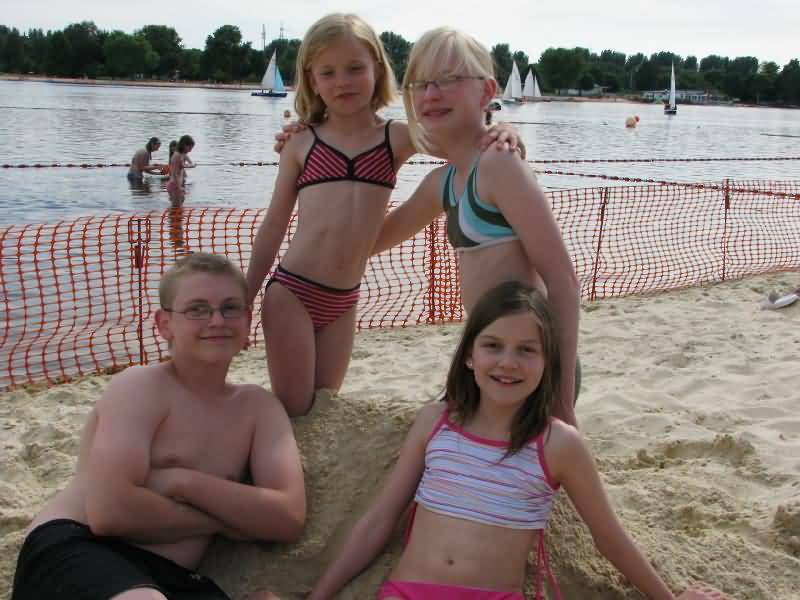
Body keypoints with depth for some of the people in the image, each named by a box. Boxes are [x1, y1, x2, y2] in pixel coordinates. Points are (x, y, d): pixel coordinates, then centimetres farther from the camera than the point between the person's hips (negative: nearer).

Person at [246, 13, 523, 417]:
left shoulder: (398, 138, 1)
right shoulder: (302, 143, 0)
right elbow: (274, 224, 5)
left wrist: (499, 130, -29)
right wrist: (244, 299, 7)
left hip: (343, 302, 2)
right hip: (291, 292, -2)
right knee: (292, 412, 0)